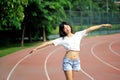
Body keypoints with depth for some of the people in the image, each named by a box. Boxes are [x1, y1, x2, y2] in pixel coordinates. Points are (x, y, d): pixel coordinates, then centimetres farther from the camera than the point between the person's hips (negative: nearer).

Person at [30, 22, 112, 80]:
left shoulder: (78, 35, 5)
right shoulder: (62, 39, -1)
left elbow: (90, 29, 4)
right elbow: (49, 43, -4)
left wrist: (103, 25, 2)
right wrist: (36, 48, -9)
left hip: (76, 61, 3)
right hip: (67, 61, -3)